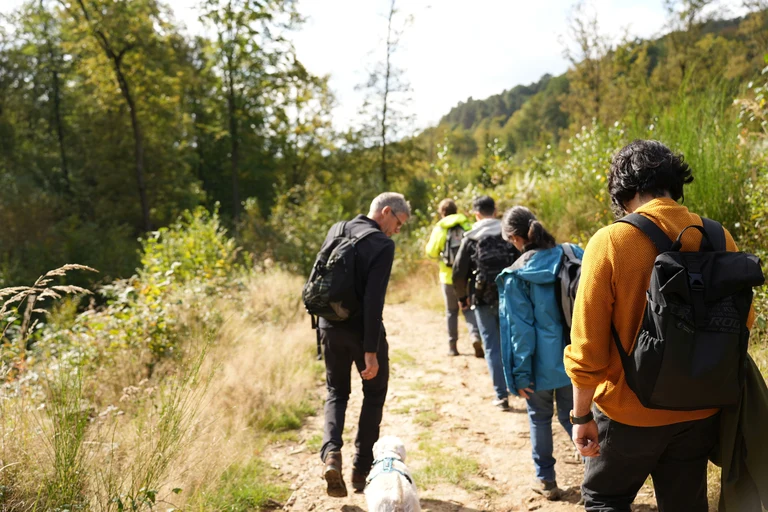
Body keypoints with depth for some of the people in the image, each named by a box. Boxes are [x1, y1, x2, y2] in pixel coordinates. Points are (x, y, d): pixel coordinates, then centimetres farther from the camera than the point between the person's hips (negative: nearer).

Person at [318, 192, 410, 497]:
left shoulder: (336, 231, 6)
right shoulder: (382, 244, -15)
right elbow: (373, 300, -22)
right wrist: (370, 351, -21)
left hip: (331, 328, 5)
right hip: (362, 331, -5)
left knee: (336, 392, 19)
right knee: (374, 394, 15)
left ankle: (331, 453, -4)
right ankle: (362, 470, 18)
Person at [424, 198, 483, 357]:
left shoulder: (439, 229, -5)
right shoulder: (468, 225, -2)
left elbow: (431, 252, -3)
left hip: (448, 276, 0)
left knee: (451, 311, 13)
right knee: (469, 308, 9)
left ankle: (452, 345, 15)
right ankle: (475, 335, -15)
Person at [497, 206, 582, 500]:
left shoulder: (517, 275, -14)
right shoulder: (573, 256, -2)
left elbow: (520, 328, -13)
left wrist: (520, 374, -7)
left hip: (541, 360, -3)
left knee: (540, 417, 16)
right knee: (571, 415, 17)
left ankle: (545, 479, 26)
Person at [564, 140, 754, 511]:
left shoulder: (609, 242, -18)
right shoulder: (718, 239, -6)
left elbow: (588, 347, -17)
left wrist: (581, 416, -6)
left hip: (629, 413, -4)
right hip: (699, 412, 4)